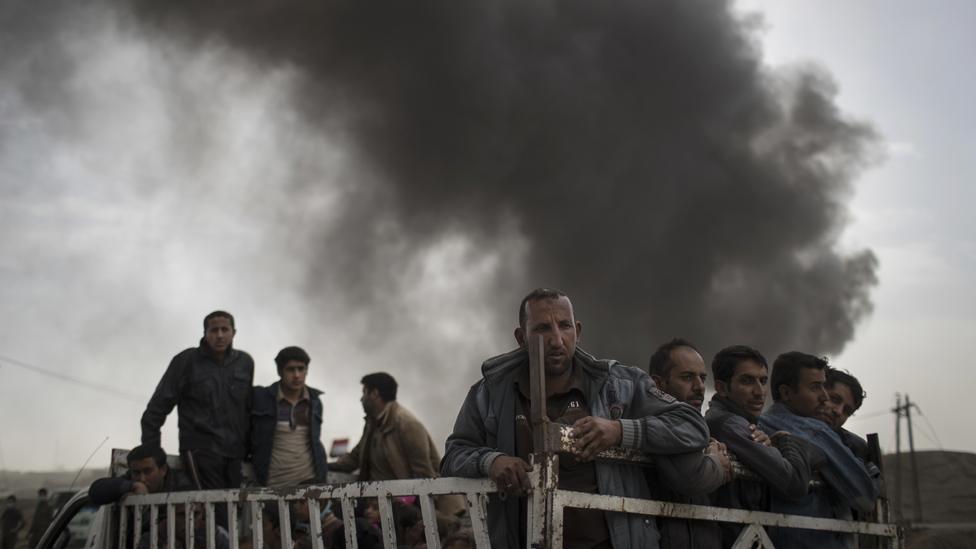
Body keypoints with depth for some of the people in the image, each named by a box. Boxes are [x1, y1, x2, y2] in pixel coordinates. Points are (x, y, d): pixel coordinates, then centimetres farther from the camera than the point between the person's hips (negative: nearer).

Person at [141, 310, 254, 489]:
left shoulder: (245, 362, 11)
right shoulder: (186, 361, 0)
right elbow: (157, 407, 2)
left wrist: (250, 448, 17)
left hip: (235, 453, 4)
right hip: (199, 450, -4)